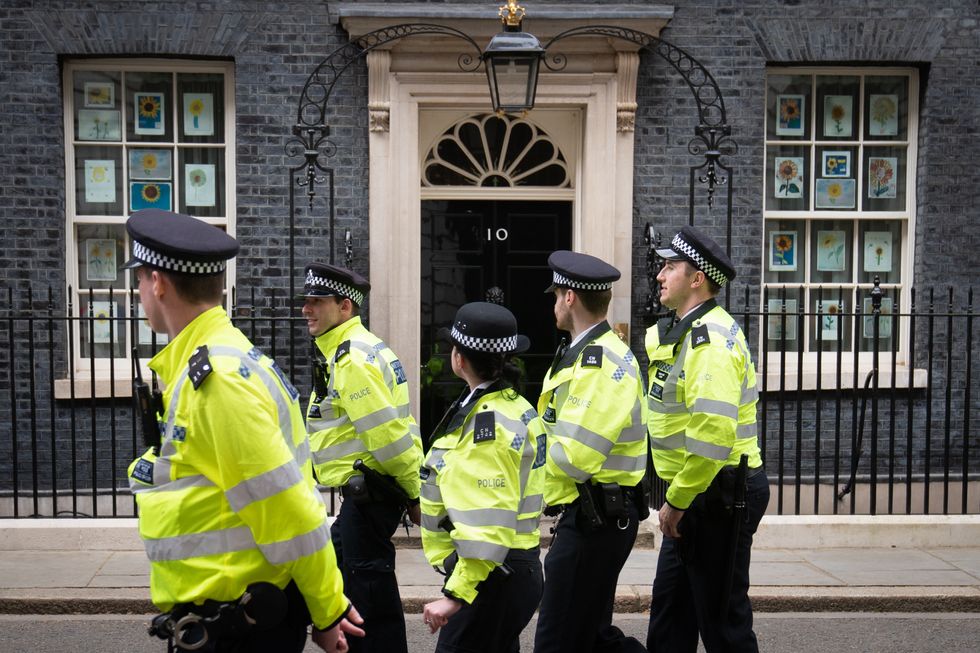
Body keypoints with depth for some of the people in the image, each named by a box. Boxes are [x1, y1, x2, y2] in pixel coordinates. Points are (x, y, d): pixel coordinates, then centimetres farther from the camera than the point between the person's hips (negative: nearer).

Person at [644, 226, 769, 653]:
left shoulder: (711, 338, -20)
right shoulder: (684, 331, 14)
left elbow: (713, 434, -29)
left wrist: (677, 501, -20)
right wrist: (676, 499, 16)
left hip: (718, 496, -10)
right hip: (694, 495, 10)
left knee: (722, 619, 2)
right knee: (669, 605, 18)